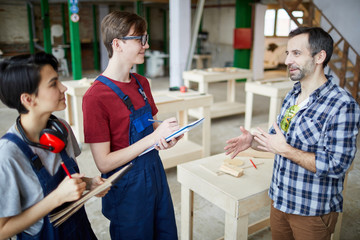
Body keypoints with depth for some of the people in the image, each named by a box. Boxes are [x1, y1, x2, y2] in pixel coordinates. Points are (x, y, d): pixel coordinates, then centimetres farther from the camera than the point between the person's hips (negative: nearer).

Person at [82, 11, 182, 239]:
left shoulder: (142, 83, 3)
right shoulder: (96, 97, -21)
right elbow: (104, 163, -21)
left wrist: (168, 138, -9)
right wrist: (153, 137, -24)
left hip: (155, 171, 7)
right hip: (127, 185, -7)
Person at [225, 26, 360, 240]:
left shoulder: (343, 106, -21)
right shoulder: (292, 96, 4)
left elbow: (336, 166, -26)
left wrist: (285, 150, -26)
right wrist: (253, 141, -6)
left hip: (313, 211, -7)